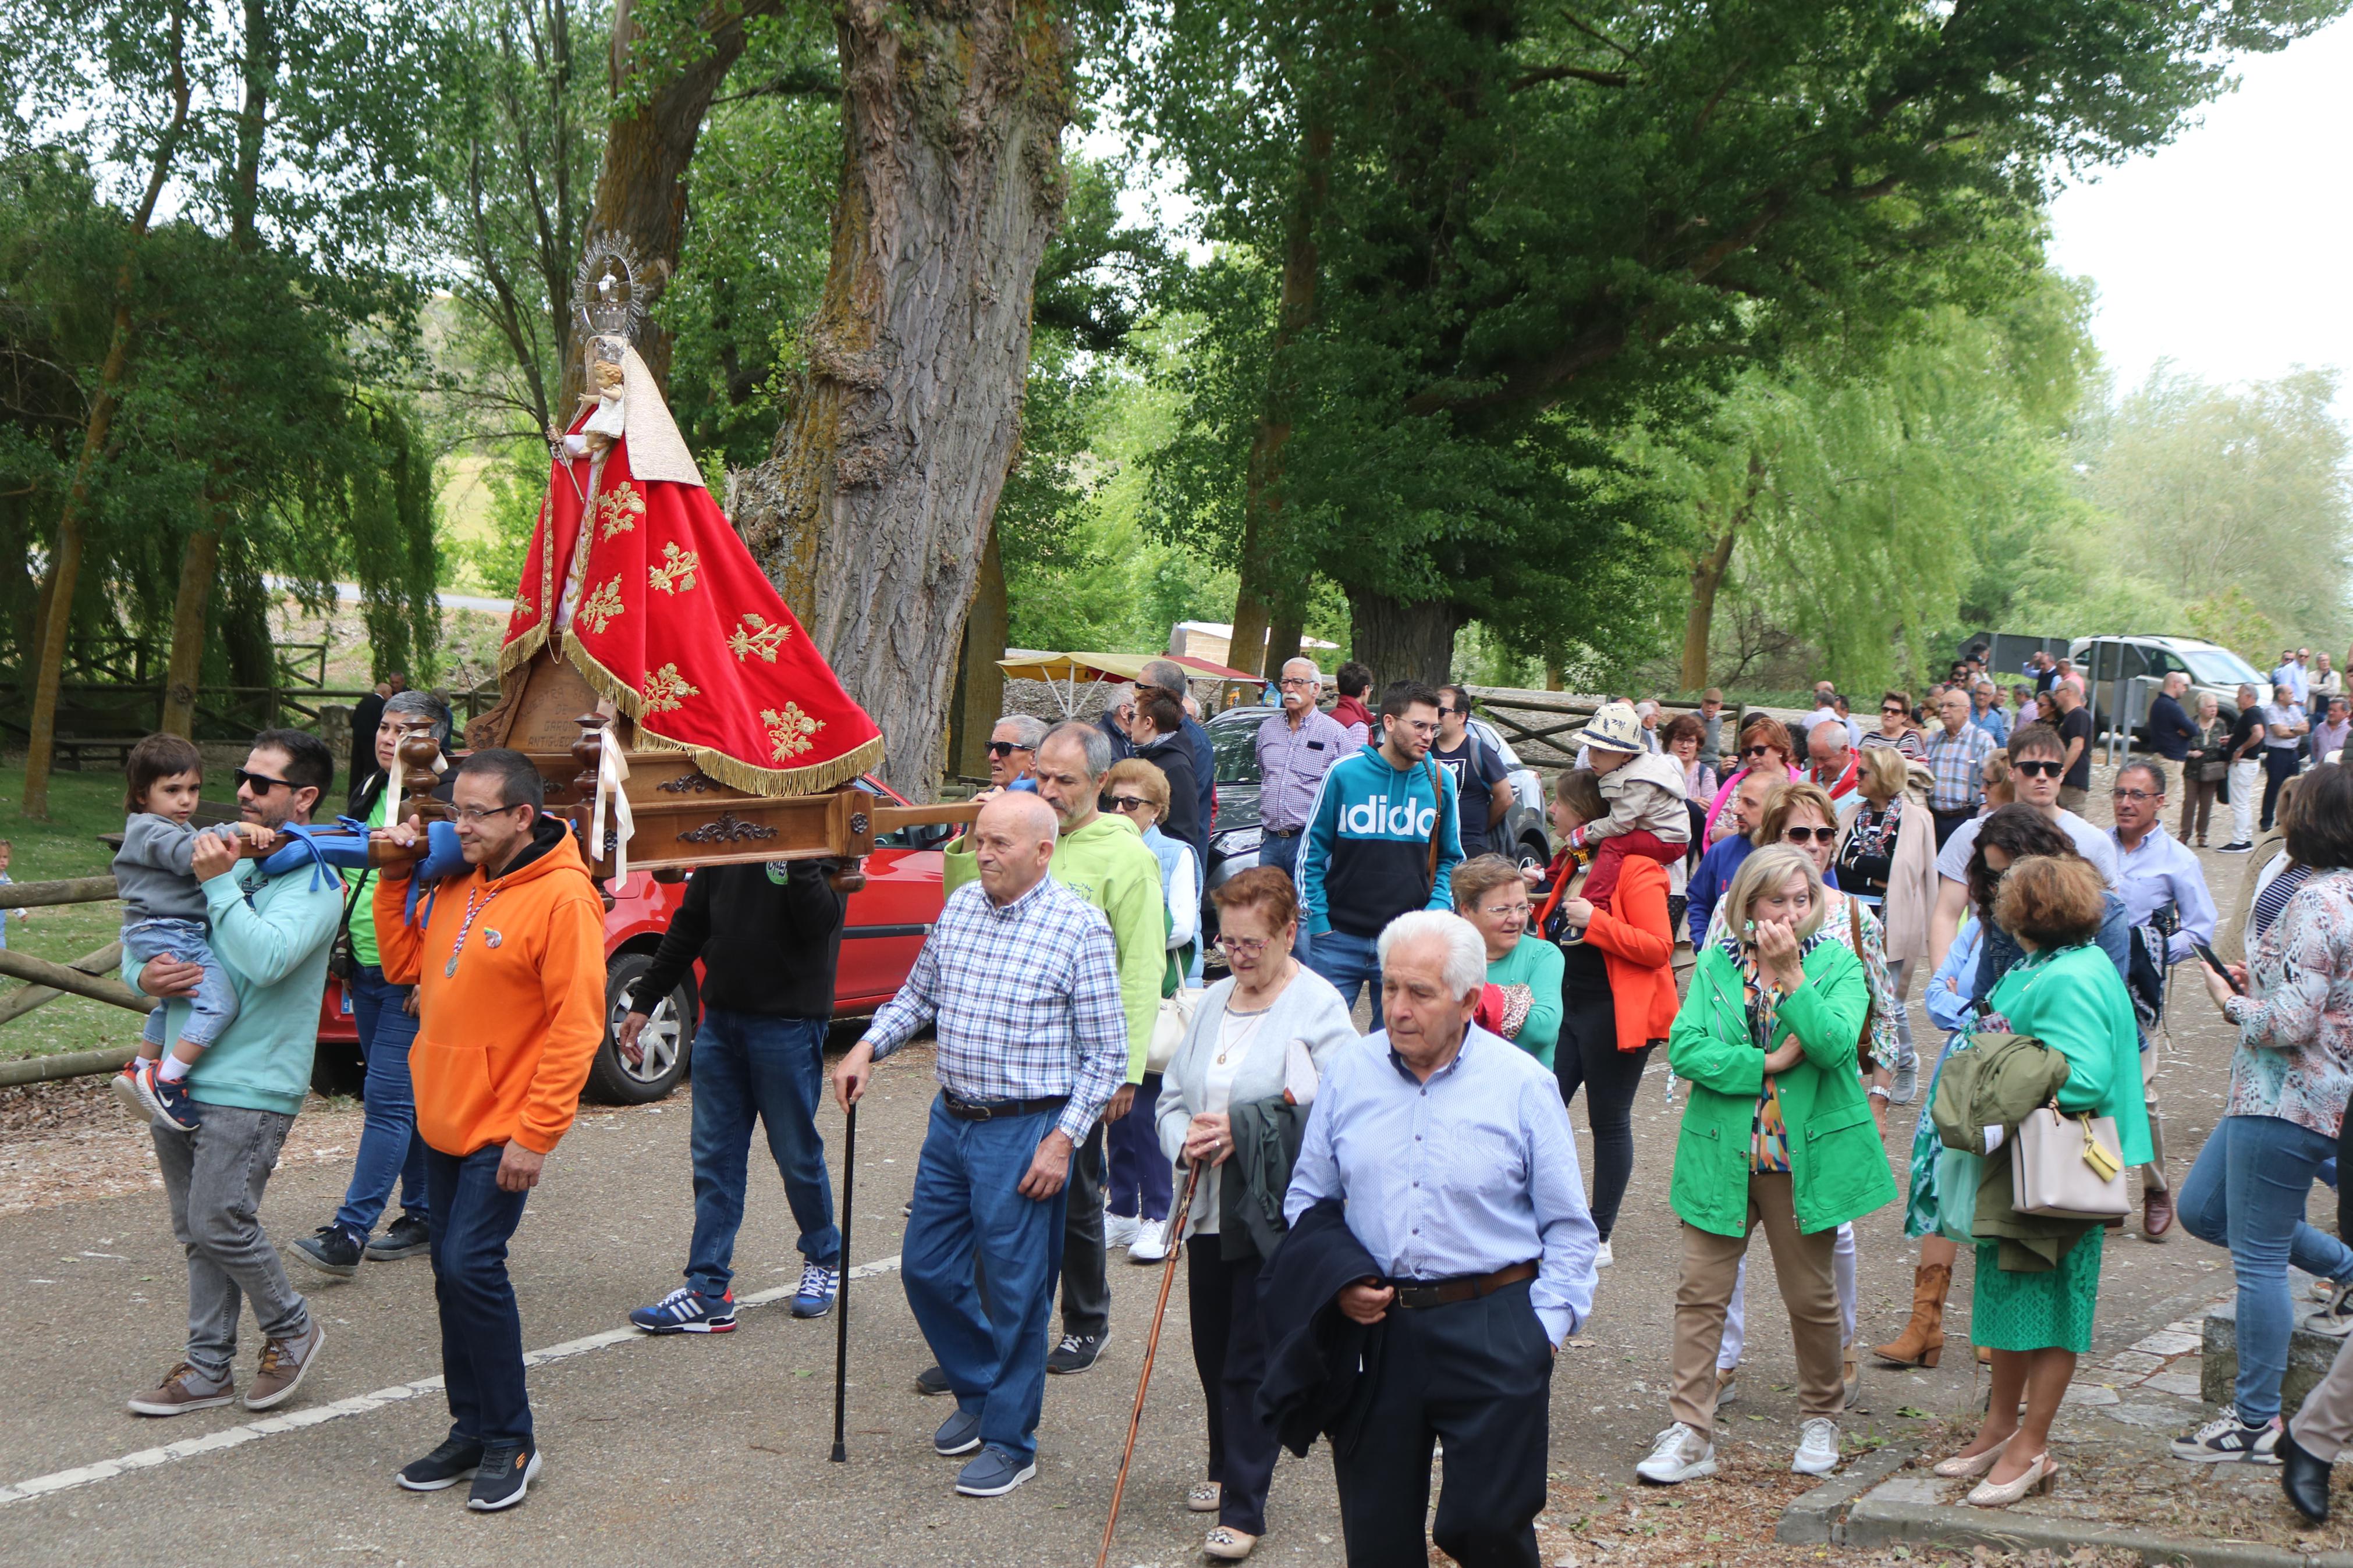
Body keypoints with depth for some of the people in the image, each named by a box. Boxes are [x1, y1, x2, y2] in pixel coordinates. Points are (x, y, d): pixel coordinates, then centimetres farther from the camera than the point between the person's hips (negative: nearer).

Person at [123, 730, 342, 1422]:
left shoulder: (312, 883, -10)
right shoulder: (222, 859, 13)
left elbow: (266, 960, -26)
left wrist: (219, 885, -22)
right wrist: (142, 975, -5)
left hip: (250, 1088, -7)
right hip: (180, 1079, 7)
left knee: (220, 1224, -9)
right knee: (195, 1233, 12)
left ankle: (292, 1329, 14)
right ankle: (208, 1368, 21)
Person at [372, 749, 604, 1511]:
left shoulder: (562, 897, -17)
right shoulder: (457, 883, 8)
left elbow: (576, 1025, -19)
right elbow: (403, 964, 18)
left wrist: (536, 1134, -20)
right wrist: (395, 877, 7)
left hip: (503, 1129, -8)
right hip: (444, 1118, 8)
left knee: (471, 1268, -11)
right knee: (453, 1274, 12)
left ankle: (511, 1441, 3)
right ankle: (471, 1431, 24)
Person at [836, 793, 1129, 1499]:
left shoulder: (1079, 926, -11)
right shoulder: (960, 906, 6)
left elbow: (1105, 1053, -9)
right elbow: (917, 994, 20)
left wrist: (1063, 1139, -15)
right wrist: (867, 1048, 3)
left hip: (1025, 1132, -6)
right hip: (951, 1122, 6)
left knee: (1016, 1292, 1)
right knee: (926, 1269, 13)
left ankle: (1010, 1440, 17)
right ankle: (979, 1392, 36)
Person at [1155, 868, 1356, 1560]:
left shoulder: (1319, 1006, -9)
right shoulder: (1213, 1001, 12)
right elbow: (1172, 1095, 16)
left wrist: (1244, 1132, -21)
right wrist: (1186, 1139, -6)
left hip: (1276, 1216, -7)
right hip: (1209, 1210, 7)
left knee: (1253, 1360, -4)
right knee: (1212, 1350, 15)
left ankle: (1243, 1509, 4)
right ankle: (1226, 1468, 36)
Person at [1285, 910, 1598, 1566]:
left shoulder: (1523, 1084, -3)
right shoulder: (1348, 1071, 4)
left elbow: (1568, 1227, 2)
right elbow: (1306, 1200, 14)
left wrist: (1544, 1331, -6)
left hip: (1491, 1331, -3)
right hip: (1373, 1323, 3)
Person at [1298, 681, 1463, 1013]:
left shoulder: (1440, 781, 3)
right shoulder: (1345, 773, -4)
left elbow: (1450, 859, 13)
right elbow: (1312, 852, 2)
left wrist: (1436, 912, -1)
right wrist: (1317, 919, -3)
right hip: (1339, 938, -1)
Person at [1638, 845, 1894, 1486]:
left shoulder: (1838, 965, -1)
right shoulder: (1715, 963, 4)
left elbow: (1835, 1045, -17)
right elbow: (1685, 1048, -7)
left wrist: (1790, 974, -20)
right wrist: (1767, 1063, -15)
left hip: (1805, 1158, -1)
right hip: (1721, 1155, 1)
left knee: (1811, 1296, 9)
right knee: (1700, 1290, -1)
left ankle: (1821, 1419, 30)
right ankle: (1690, 1433, 4)